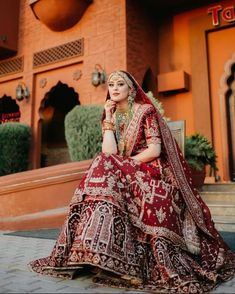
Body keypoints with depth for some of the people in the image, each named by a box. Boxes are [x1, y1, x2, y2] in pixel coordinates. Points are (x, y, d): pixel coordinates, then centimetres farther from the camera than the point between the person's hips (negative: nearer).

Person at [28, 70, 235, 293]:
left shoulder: (146, 110, -1)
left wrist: (123, 165, -15)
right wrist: (109, 118, -3)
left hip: (150, 174, -5)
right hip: (125, 176, 5)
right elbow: (109, 152, -4)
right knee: (105, 166, -26)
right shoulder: (111, 117, 13)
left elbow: (155, 149, -11)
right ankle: (95, 254, -26)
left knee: (106, 170, -30)